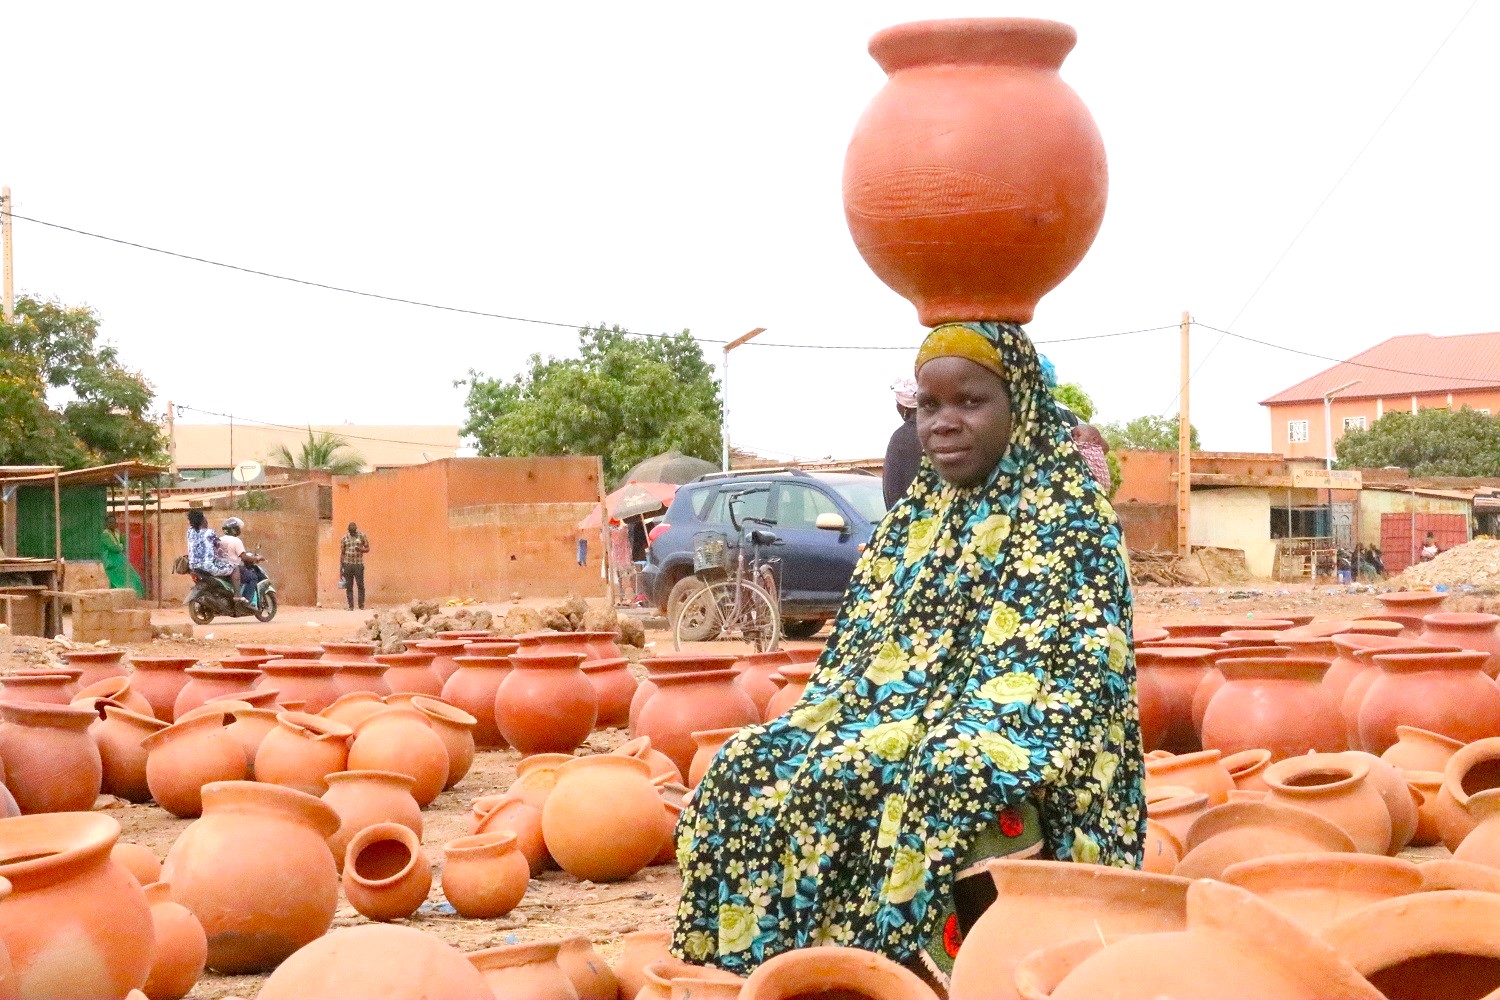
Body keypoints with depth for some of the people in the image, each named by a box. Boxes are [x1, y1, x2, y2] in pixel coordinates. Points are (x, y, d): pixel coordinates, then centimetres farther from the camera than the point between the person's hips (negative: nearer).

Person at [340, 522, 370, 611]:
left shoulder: (362, 536, 2)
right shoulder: (344, 539, 6)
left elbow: (367, 549, 6)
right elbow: (342, 554, 9)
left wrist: (360, 549, -17)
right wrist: (340, 569, 7)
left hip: (358, 564, -1)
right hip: (347, 564, 1)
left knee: (360, 585, -4)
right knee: (349, 586, 2)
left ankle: (361, 605, 1)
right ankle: (351, 606, 6)